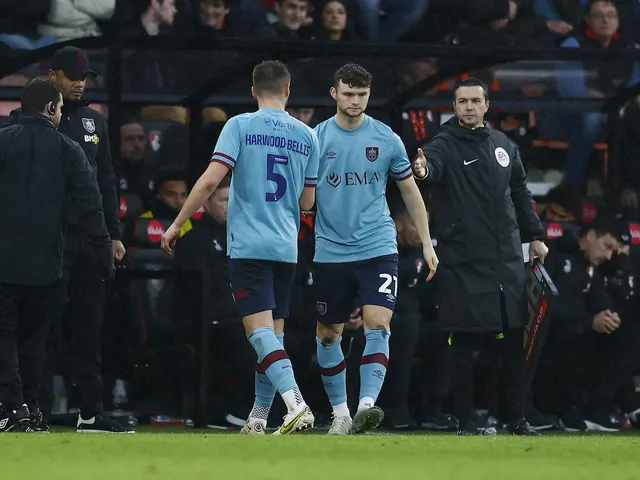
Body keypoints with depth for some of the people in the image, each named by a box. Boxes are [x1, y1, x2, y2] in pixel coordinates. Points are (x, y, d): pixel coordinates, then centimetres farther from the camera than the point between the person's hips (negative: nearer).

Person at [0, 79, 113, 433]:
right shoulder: (68, 150, 3)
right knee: (33, 337, 14)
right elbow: (90, 208, 1)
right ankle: (31, 408, 12)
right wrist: (105, 258, 4)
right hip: (45, 265, 2)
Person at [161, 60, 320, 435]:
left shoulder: (240, 126, -3)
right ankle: (259, 417, 16)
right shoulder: (306, 136, 8)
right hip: (287, 247, 4)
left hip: (248, 246, -4)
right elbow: (307, 201, 12)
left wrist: (177, 225, -5)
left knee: (261, 331, -10)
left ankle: (295, 402, -28)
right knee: (275, 331, 12)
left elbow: (211, 180, -12)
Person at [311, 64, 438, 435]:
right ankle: (340, 412, 21)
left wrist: (427, 244, 10)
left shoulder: (386, 139, 2)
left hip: (378, 248, -1)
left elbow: (411, 191, 12)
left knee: (378, 326, -18)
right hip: (331, 251, 1)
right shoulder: (317, 138, 0)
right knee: (328, 335, 7)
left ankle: (366, 405, -26)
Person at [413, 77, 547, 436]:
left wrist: (535, 236, 19)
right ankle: (466, 422, 5)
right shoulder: (447, 145, -6)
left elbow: (521, 191, 21)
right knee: (465, 342, -2)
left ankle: (518, 418, 13)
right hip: (463, 261, -5)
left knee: (514, 340, 6)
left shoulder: (502, 145, 11)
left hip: (508, 257, 5)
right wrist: (424, 169, -52)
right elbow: (433, 163, -29)